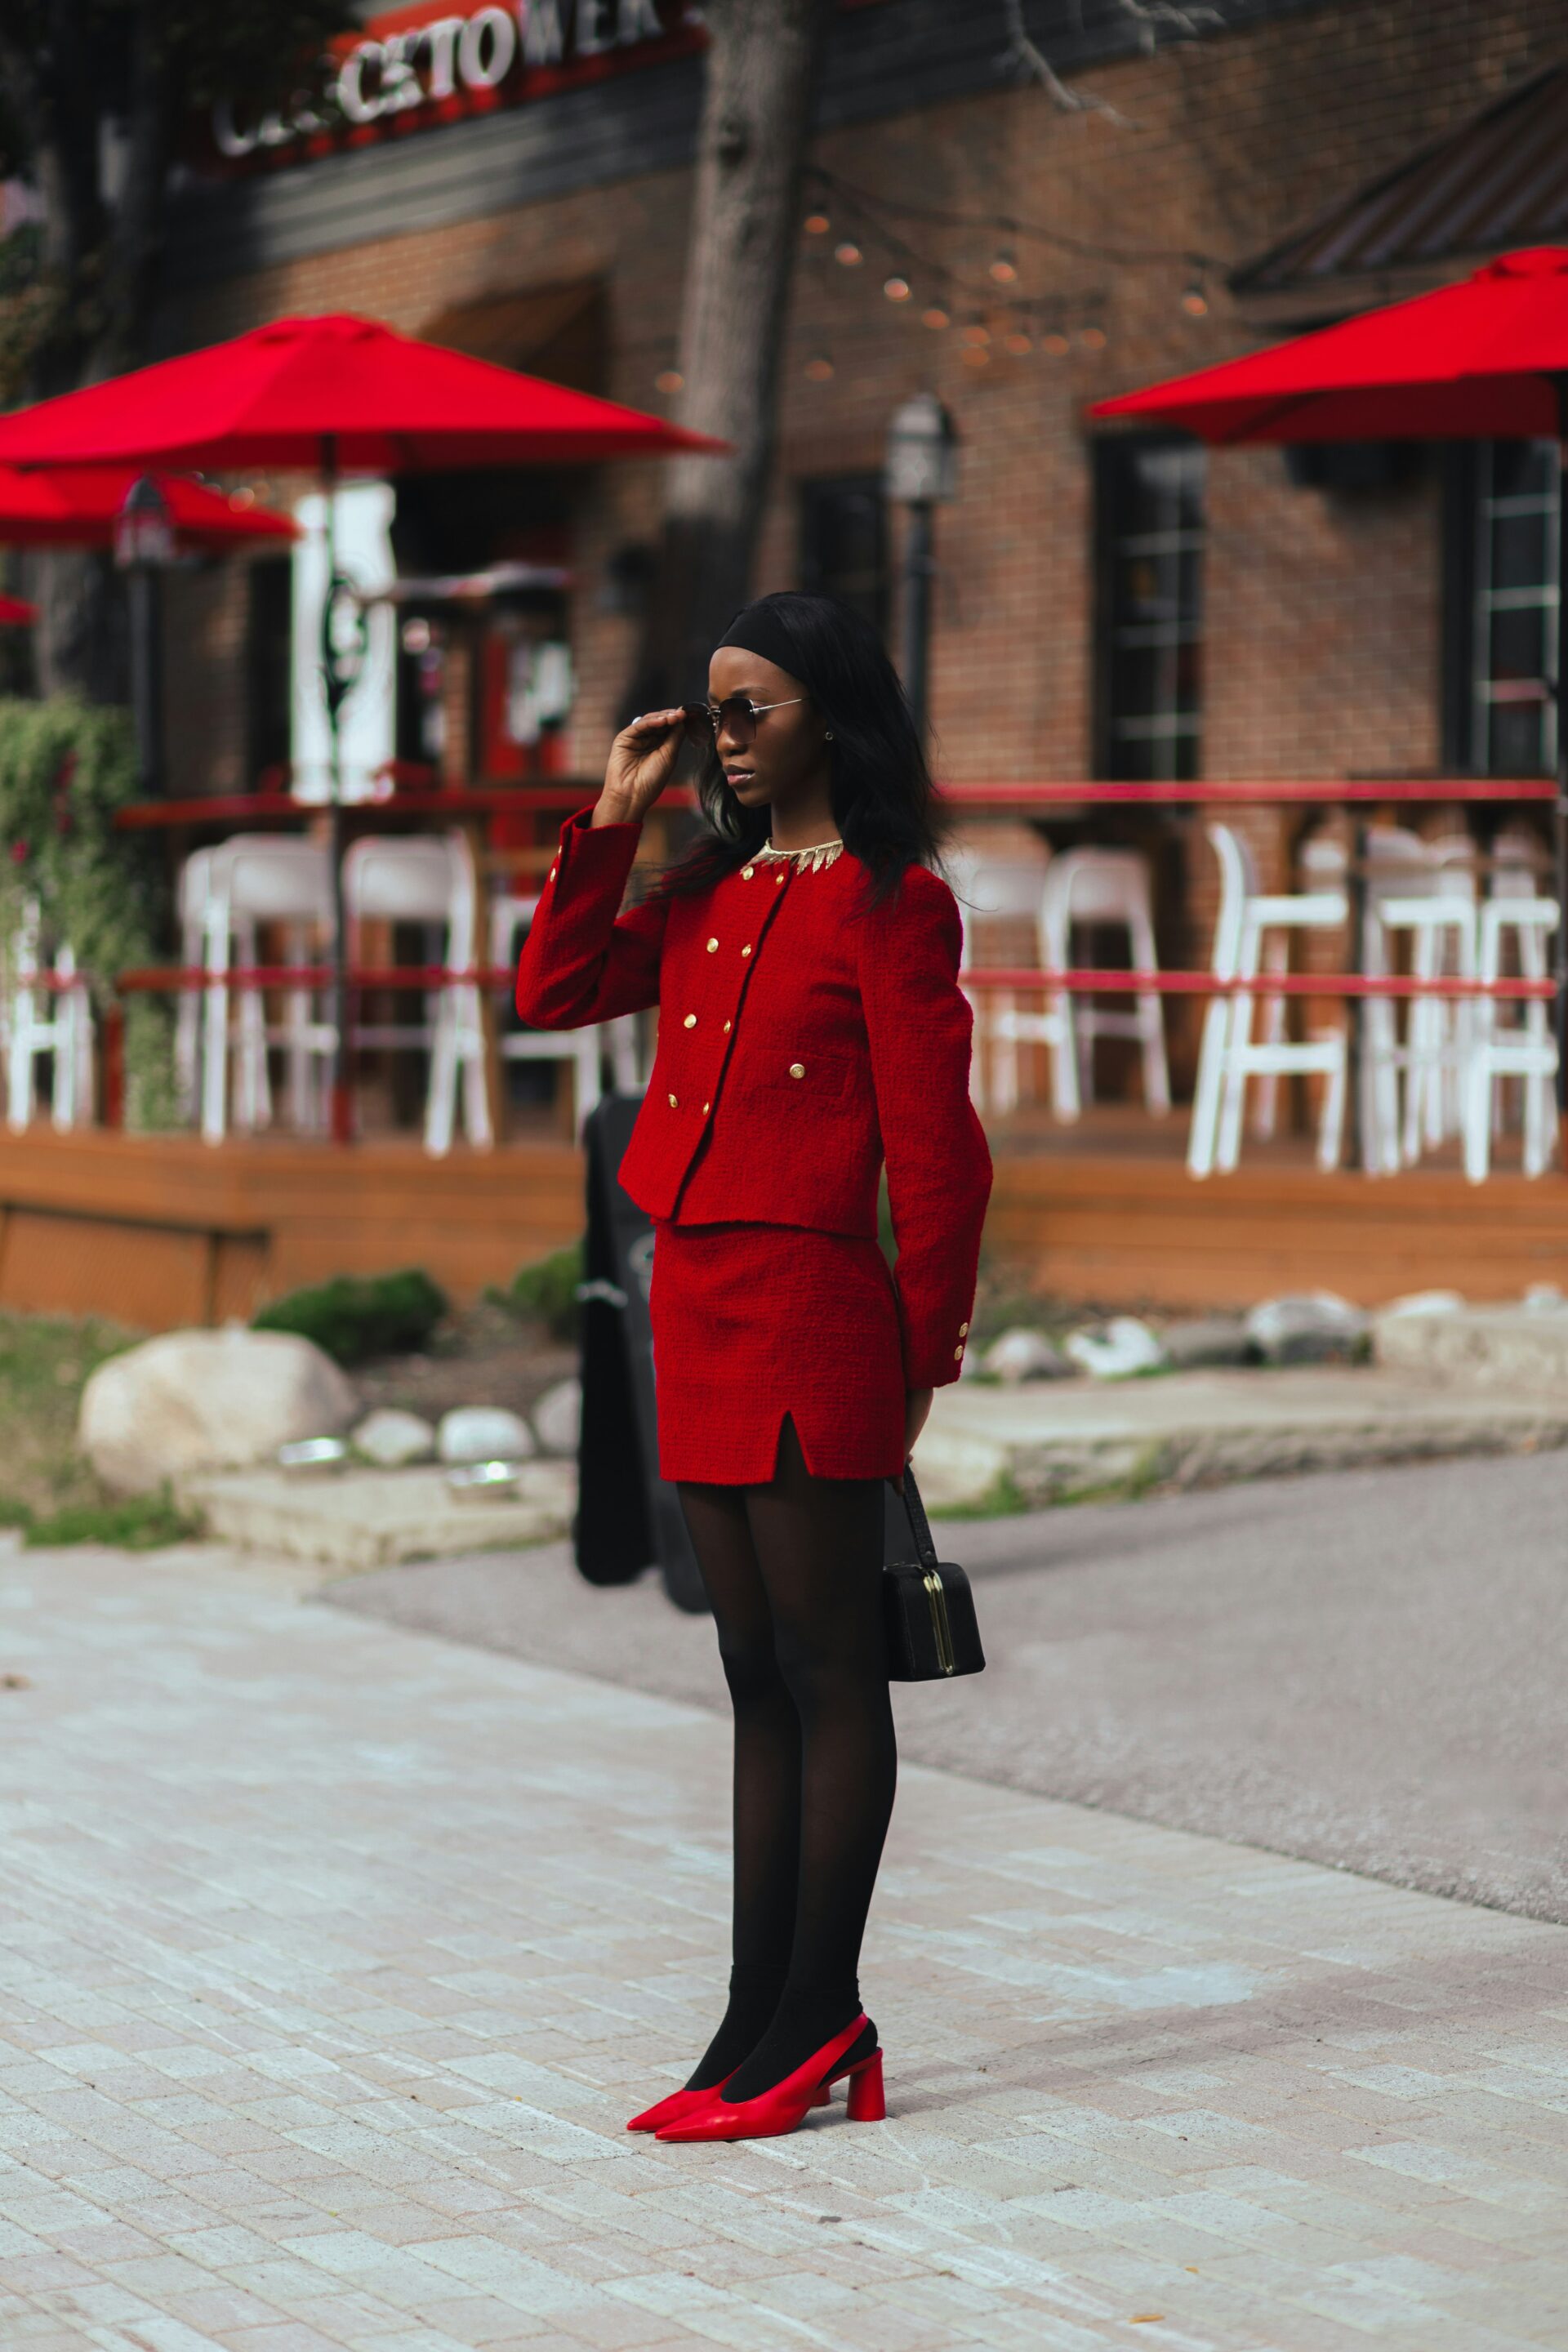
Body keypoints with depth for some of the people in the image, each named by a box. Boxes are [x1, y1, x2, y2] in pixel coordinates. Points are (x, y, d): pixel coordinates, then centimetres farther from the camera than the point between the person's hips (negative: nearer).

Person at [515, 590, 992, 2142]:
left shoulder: (890, 903, -8)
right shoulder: (709, 893, 16)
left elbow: (934, 1150, -9)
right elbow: (553, 994, 14)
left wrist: (922, 1354, -9)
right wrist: (609, 822, 7)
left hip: (809, 1312, -8)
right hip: (697, 1310, 8)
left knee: (827, 1674, -2)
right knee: (759, 1680, 11)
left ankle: (818, 2021, 4)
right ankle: (762, 2028, 15)